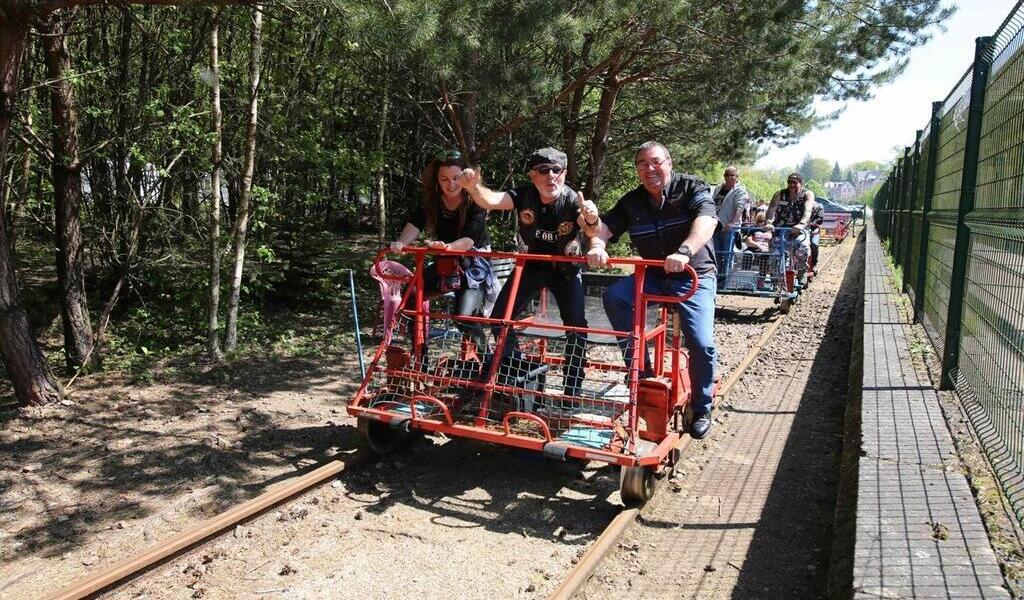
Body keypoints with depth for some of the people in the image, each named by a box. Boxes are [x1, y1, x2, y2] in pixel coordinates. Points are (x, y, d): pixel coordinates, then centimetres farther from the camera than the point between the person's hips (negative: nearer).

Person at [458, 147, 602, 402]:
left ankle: (572, 393, -1)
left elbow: (592, 231, -42)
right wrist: (473, 187, -57)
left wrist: (591, 220, -66)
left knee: (576, 325, -16)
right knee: (499, 317, -5)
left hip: (565, 269, -2)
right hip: (530, 265, 2)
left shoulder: (572, 200, -25)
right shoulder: (524, 195, -20)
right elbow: (490, 200, -36)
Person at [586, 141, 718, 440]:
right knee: (614, 295, -23)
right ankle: (639, 368, -9)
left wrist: (684, 251, -48)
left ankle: (702, 410, 5)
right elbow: (604, 225, -7)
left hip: (695, 276, -4)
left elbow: (705, 221, -29)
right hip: (653, 275, 4)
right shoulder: (632, 201, 2)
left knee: (701, 344, -19)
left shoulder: (692, 188, -11)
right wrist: (596, 245, -32)